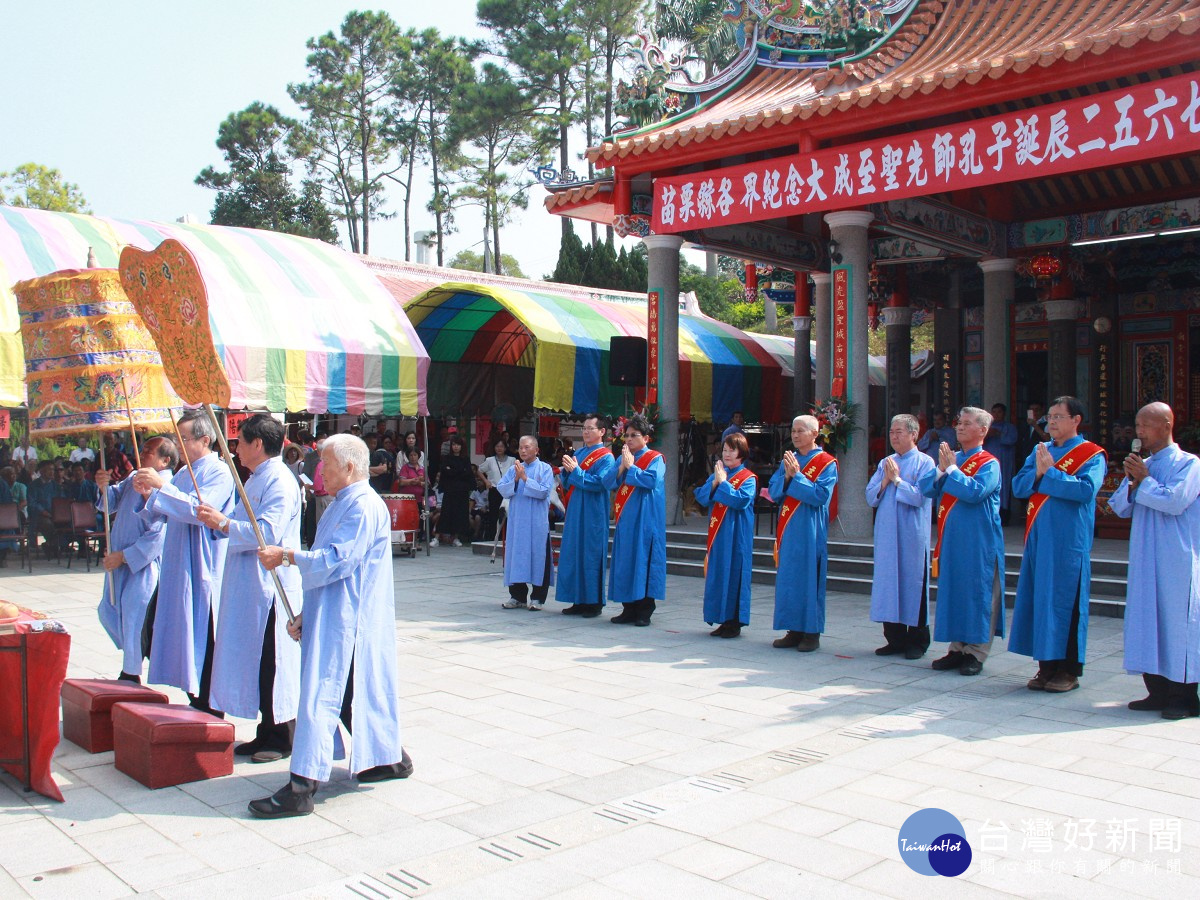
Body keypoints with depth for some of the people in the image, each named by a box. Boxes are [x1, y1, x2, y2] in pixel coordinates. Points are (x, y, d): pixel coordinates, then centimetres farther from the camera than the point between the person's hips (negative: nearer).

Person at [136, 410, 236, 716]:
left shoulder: (218, 472, -11)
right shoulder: (185, 472, 16)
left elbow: (199, 509, -24)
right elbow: (164, 514, 22)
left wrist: (161, 485, -22)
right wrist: (149, 495, 2)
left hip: (202, 572, -9)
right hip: (178, 568, 9)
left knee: (202, 640, -5)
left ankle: (210, 708, 2)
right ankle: (195, 700, 20)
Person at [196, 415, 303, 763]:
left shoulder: (280, 482, -14)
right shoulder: (255, 480, 17)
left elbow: (268, 532, -23)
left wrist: (223, 523, -18)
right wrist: (216, 521, 6)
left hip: (270, 587, -10)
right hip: (248, 587, 10)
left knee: (272, 663, -2)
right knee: (254, 662, 13)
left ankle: (283, 738, 8)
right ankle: (267, 733, 22)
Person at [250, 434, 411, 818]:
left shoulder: (364, 507, -15)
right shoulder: (342, 504, 17)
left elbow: (336, 560, -22)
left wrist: (287, 556, -12)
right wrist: (304, 614, 17)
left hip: (346, 622, -10)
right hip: (330, 617, 10)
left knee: (321, 696, -11)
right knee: (354, 692, 16)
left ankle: (302, 787, -9)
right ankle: (391, 758, 30)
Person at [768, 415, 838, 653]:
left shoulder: (826, 463, -4)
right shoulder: (789, 459, 14)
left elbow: (820, 495, -16)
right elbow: (774, 492, 7)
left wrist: (796, 475, -18)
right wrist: (787, 475, -11)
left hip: (810, 531, -6)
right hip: (788, 528, 6)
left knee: (809, 578, -4)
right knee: (788, 578, 6)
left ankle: (811, 633, 4)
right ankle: (794, 630, 14)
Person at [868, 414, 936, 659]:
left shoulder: (925, 462, -4)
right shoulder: (885, 463, 12)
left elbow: (920, 497, -14)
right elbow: (871, 498, 8)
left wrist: (896, 479, -11)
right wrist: (885, 481, -7)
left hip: (912, 535, -5)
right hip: (886, 533, 5)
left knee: (913, 583, 1)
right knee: (888, 583, 7)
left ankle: (917, 641, 11)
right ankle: (895, 638, 17)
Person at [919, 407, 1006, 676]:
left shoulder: (989, 463, -6)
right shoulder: (950, 457, 12)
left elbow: (975, 492, -23)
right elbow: (926, 488, 6)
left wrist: (951, 468, -14)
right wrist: (941, 468, -9)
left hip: (978, 542, -6)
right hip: (951, 538, 7)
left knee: (977, 592, -1)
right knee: (952, 590, 9)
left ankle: (976, 652, 6)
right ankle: (958, 648, 18)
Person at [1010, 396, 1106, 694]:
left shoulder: (1092, 454, -2)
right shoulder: (1039, 451, 15)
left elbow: (1086, 490, -18)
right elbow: (1018, 487, 7)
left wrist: (1049, 472, -15)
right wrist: (1038, 471, -11)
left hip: (1068, 541, -5)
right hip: (1038, 538, 6)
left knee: (1065, 601, -3)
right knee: (1039, 599, 6)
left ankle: (1068, 670, 6)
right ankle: (1046, 666, 15)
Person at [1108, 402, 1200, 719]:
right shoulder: (1142, 466, 12)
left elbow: (1174, 501, -20)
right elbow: (1120, 508, 10)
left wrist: (1144, 480, -8)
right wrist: (1132, 482, -6)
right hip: (1145, 559, 6)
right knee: (1148, 621, 7)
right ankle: (1158, 691, 15)